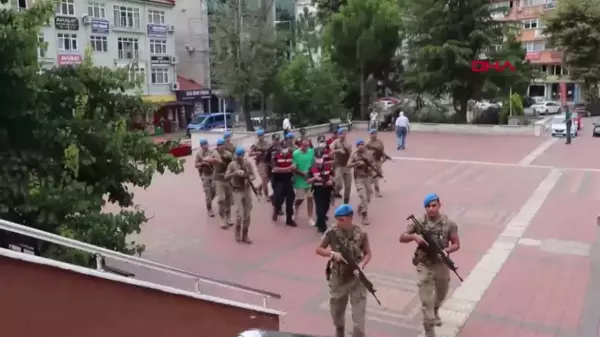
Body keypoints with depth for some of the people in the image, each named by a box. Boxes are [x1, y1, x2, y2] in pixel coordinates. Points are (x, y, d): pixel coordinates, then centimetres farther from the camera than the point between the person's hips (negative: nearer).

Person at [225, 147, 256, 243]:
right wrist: (235, 173, -30)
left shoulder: (248, 164, 0)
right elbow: (226, 176, -15)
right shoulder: (232, 164, -6)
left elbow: (253, 175, 1)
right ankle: (237, 232, 16)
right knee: (239, 214, -10)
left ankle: (245, 235, 20)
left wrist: (250, 179, -21)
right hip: (237, 191, -3)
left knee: (247, 215, 7)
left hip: (247, 190, 3)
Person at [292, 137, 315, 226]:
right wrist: (302, 173, -22)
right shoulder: (295, 153, -14)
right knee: (300, 199, 8)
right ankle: (294, 214, 37)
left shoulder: (312, 152, -4)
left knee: (310, 198, 8)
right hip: (300, 180, -3)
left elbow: (314, 163, 8)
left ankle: (310, 218, 21)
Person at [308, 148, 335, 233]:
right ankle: (322, 226, -1)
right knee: (320, 208, -9)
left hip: (327, 190, 3)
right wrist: (314, 178, -25)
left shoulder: (328, 166, -2)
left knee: (326, 207, 18)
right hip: (317, 191, -3)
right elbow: (308, 181, -6)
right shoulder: (312, 169, -8)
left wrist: (331, 180, -14)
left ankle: (320, 222, 44)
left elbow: (332, 176, 9)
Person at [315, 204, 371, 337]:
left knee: (359, 313, -2)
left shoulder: (361, 234, -11)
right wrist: (333, 254, -21)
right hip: (338, 278, 2)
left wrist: (362, 265, -23)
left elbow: (368, 254, -3)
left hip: (357, 278, -2)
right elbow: (319, 249, -2)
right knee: (336, 310, 20)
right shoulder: (332, 233, -10)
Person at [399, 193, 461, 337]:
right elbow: (402, 238, -8)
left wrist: (446, 250, -26)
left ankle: (435, 312, 58)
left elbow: (456, 244, -5)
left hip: (442, 265, 2)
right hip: (424, 265, -2)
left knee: (441, 294, 26)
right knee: (426, 300, -4)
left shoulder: (449, 223, -9)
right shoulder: (418, 222, -10)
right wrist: (414, 236, -29)